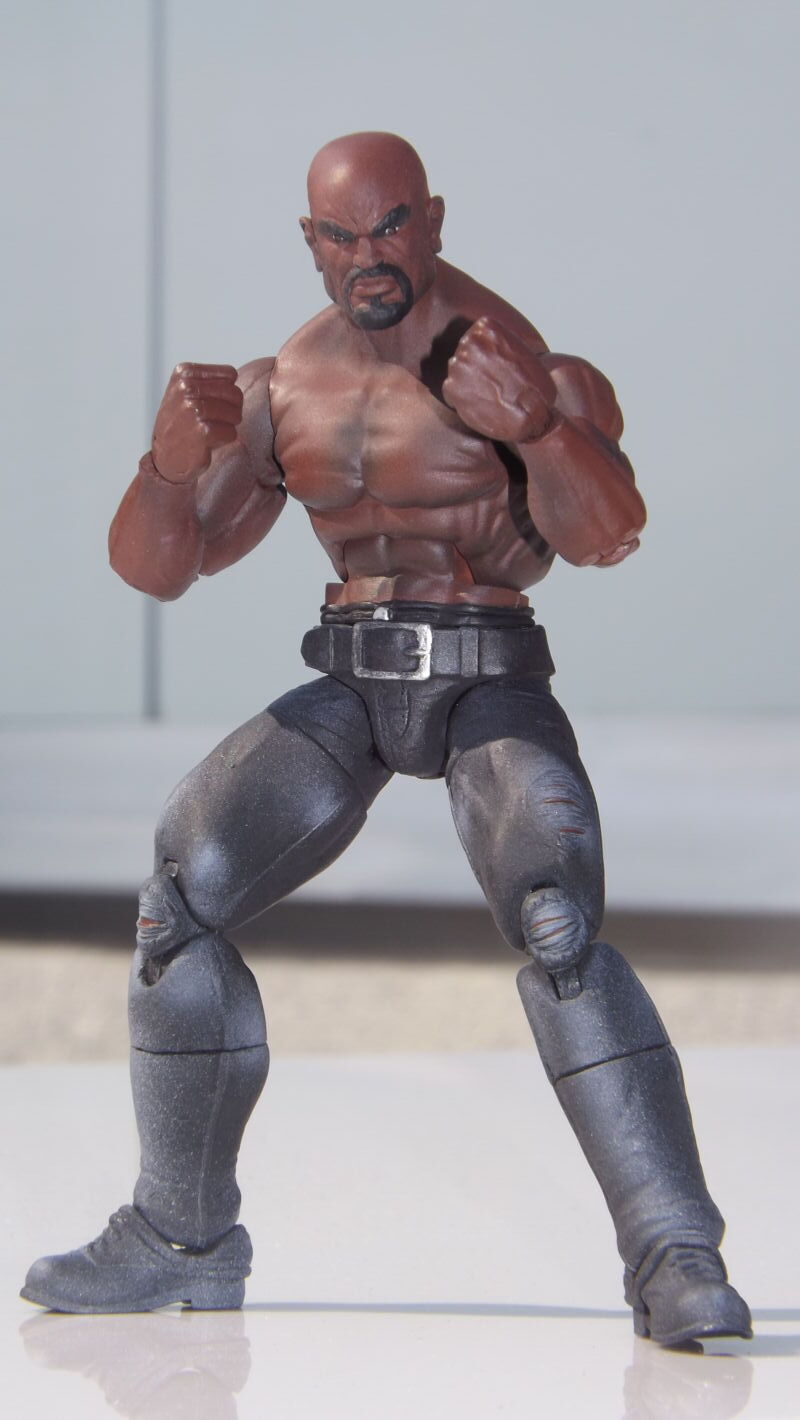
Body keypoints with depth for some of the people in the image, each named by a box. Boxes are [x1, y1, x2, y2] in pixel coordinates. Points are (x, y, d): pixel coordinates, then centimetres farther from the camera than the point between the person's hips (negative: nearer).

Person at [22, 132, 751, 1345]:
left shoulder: (504, 348, -7)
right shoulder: (281, 391, 8)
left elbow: (603, 536, -19)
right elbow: (152, 565, 6)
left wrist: (540, 423, -39)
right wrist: (177, 455, -15)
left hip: (489, 687, -5)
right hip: (351, 692, 5)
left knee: (557, 928, -27)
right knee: (178, 900, -3)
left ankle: (677, 1264, -27)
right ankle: (183, 1241, 10)